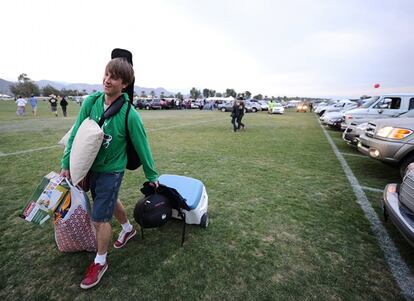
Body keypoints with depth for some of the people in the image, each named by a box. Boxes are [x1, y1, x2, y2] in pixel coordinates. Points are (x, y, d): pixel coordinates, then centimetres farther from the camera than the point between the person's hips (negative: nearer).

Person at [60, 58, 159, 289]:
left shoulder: (129, 114, -23)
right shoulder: (91, 101, -9)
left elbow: (142, 147, -14)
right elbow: (76, 134, -1)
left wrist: (152, 176, -5)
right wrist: (67, 164, -1)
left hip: (111, 170, -6)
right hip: (90, 166, 6)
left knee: (100, 218, 2)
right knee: (110, 201, 25)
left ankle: (100, 262, 29)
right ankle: (128, 228, 54)